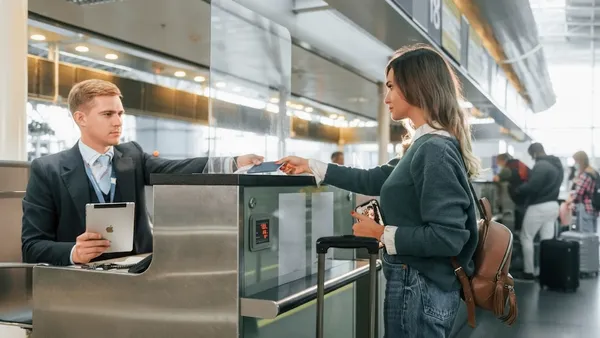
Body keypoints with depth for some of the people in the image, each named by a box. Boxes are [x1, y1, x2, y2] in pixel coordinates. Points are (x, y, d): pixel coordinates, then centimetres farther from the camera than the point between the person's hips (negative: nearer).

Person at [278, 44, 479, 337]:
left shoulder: (436, 150, -21)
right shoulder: (425, 146, 8)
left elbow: (447, 237, -26)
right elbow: (374, 180, 18)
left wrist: (381, 233, -16)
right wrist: (311, 166, 21)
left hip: (420, 289, -9)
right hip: (420, 285, 9)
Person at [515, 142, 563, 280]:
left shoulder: (540, 166, -19)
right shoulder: (557, 164, 14)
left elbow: (531, 187, -24)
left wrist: (517, 190, -6)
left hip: (539, 206, -9)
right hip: (553, 205, 9)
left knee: (526, 237, 3)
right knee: (547, 239, 9)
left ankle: (529, 271, 5)